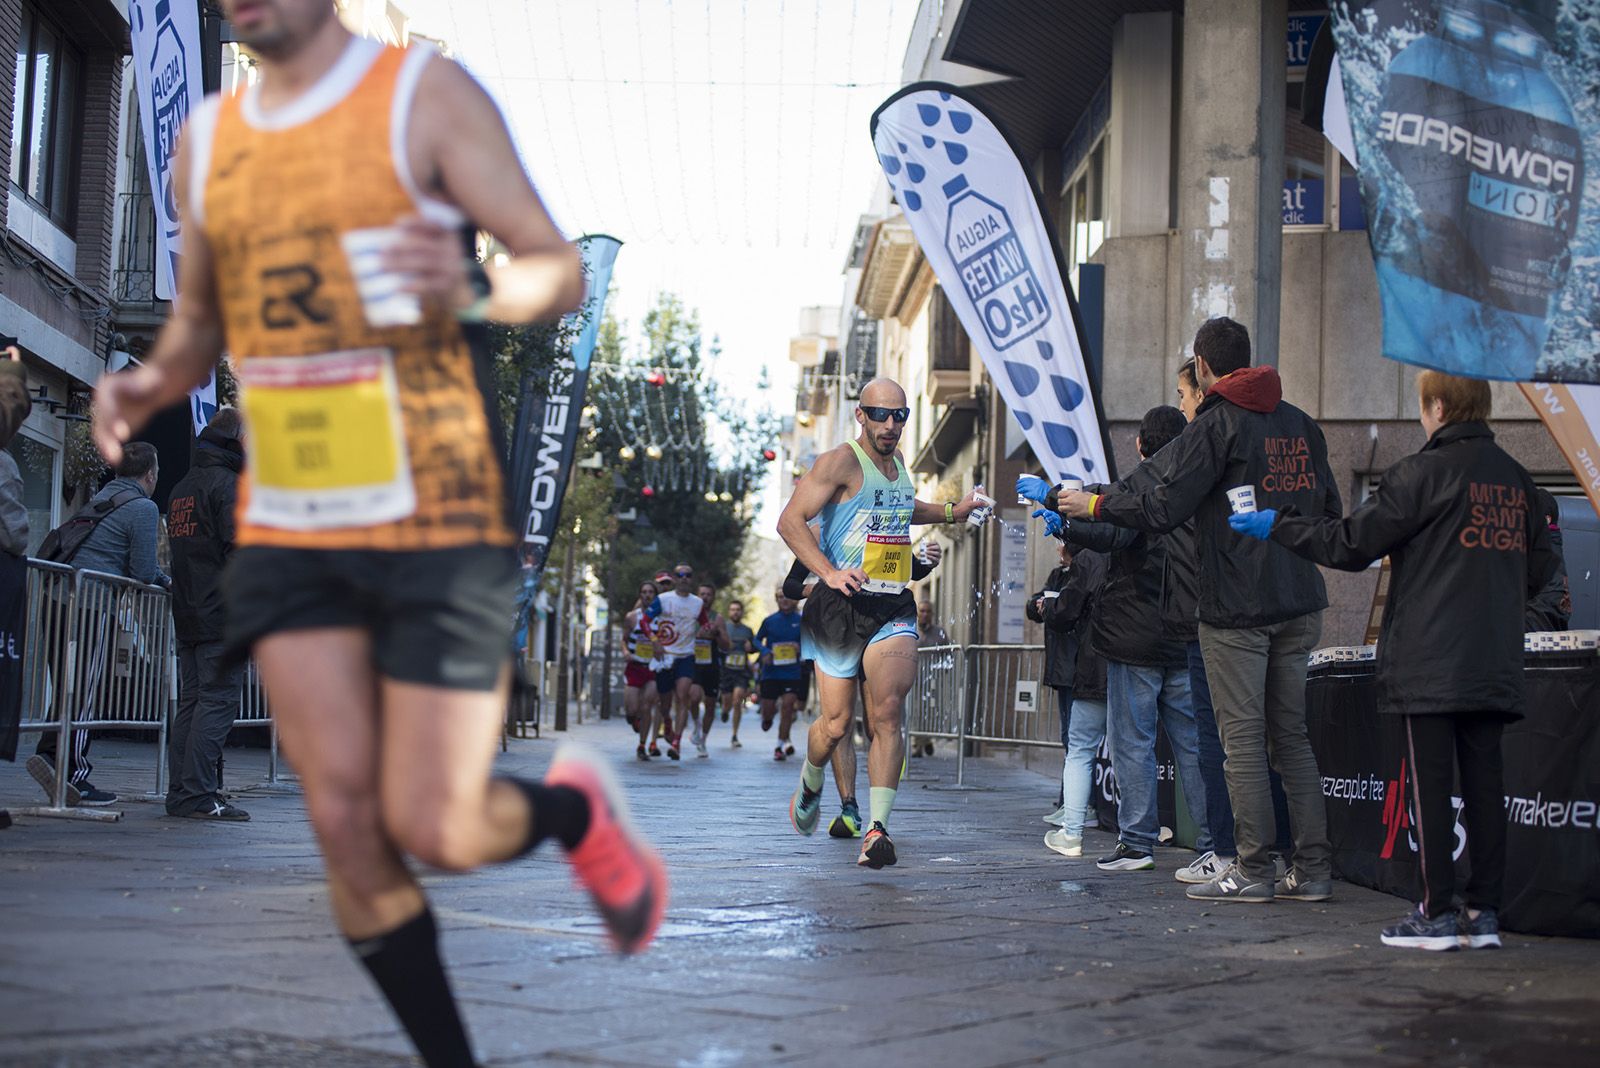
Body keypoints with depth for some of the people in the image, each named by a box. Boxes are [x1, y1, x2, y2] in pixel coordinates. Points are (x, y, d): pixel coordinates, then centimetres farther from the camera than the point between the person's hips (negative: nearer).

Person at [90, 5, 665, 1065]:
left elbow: (560, 269, -7)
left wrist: (472, 289, -30)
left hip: (438, 523, -4)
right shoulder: (207, 136, 12)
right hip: (287, 532, 5)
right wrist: (150, 384, -1)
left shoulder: (425, 93, -4)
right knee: (347, 823, -1)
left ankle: (578, 809, 27)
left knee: (432, 830, -6)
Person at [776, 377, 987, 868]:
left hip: (894, 609, 4)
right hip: (843, 606, -4)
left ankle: (877, 829, -16)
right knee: (836, 722, 2)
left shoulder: (897, 462, 17)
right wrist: (828, 572, -24)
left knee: (887, 711, -15)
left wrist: (949, 512, 36)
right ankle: (810, 784, 35)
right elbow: (791, 520, -14)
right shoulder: (841, 461, -6)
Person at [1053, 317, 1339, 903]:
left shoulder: (1216, 425, -9)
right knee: (1292, 735, 11)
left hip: (1236, 608, -7)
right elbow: (1329, 510, 18)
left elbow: (1161, 508, -14)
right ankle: (1313, 868, 10)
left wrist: (1092, 503, -2)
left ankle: (1254, 869, 0)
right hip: (1299, 603, 7)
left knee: (1242, 737, -2)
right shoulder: (1302, 424, 12)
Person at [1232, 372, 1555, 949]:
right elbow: (1537, 571, 16)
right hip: (1495, 664, 6)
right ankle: (1483, 911, 11)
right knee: (1483, 780, 8)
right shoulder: (1516, 478, 10)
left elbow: (1351, 543, -8)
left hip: (1431, 662, -6)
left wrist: (1275, 525, 2)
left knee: (1432, 782, -2)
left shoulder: (1425, 472, -9)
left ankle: (1438, 913, 0)